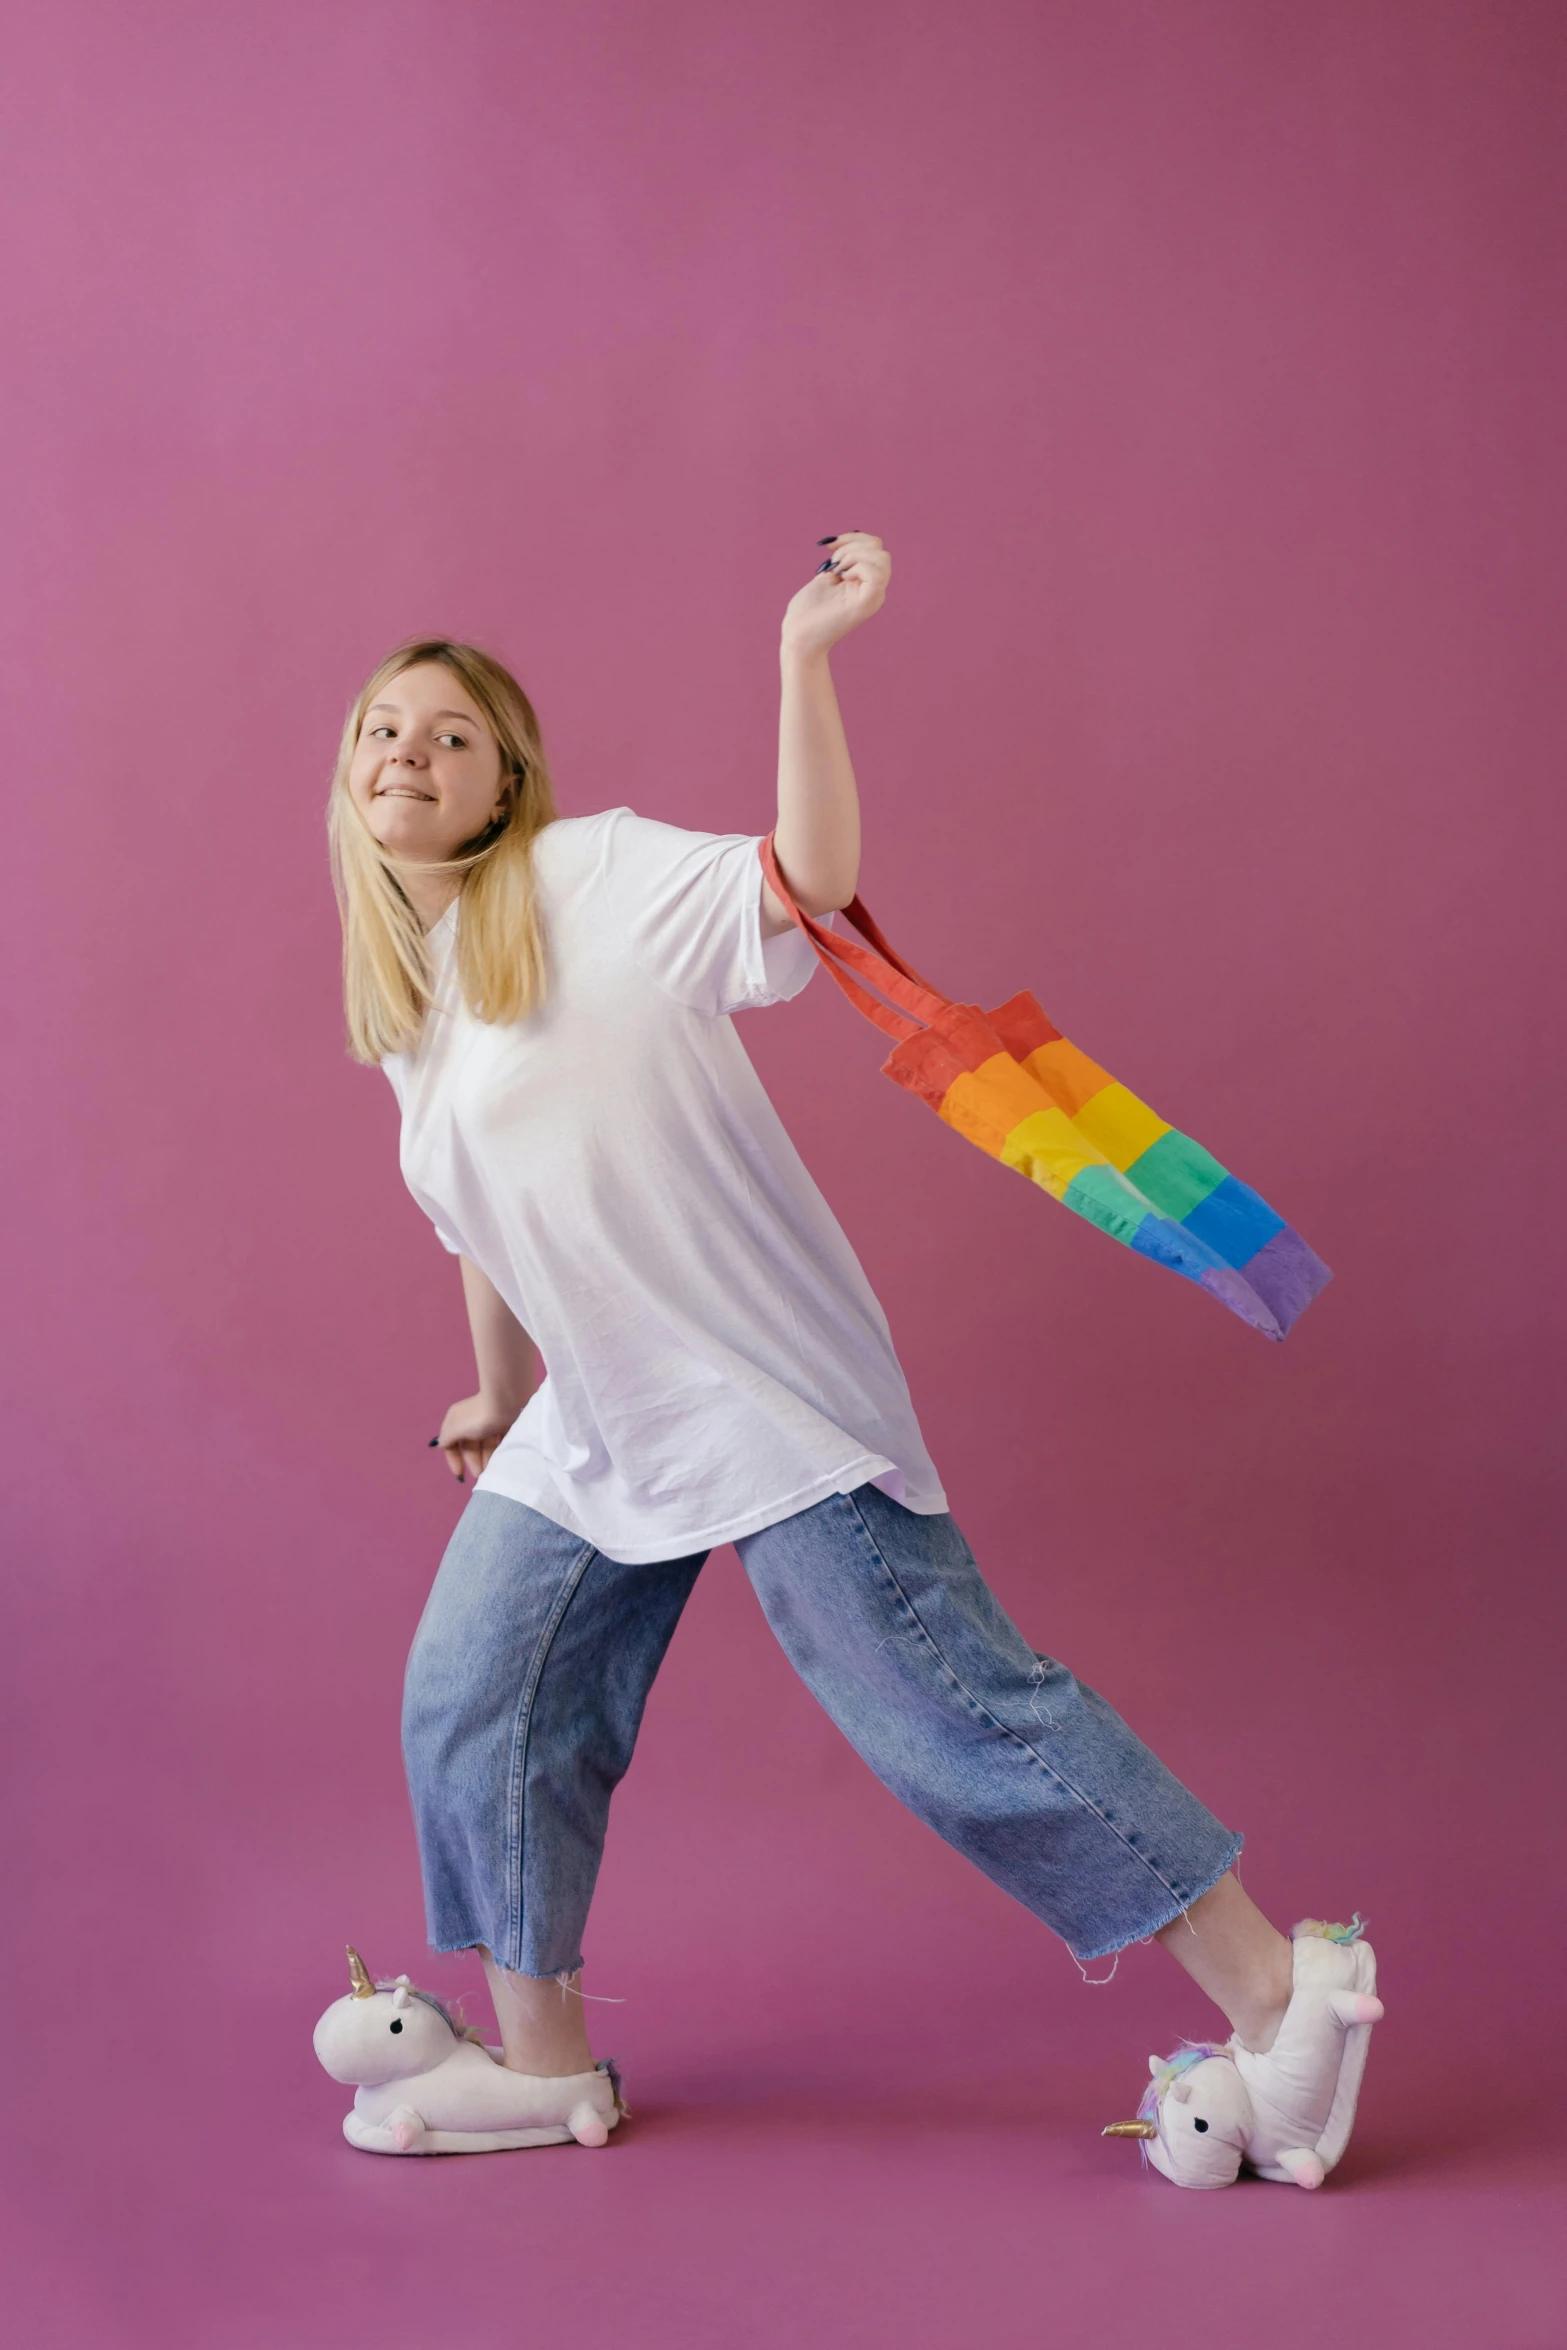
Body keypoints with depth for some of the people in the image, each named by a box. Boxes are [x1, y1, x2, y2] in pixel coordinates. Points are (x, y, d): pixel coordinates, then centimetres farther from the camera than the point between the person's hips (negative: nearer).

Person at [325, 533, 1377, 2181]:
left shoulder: (594, 874, -7)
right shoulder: (398, 1010, 15)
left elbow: (807, 879, -22)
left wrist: (805, 656, -29)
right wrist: (501, 1403, 33)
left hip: (769, 1391, -8)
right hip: (598, 1425, 8)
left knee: (943, 1701, -8)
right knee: (468, 1705, 8)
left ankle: (1271, 1993, 1)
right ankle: (542, 2061, 25)